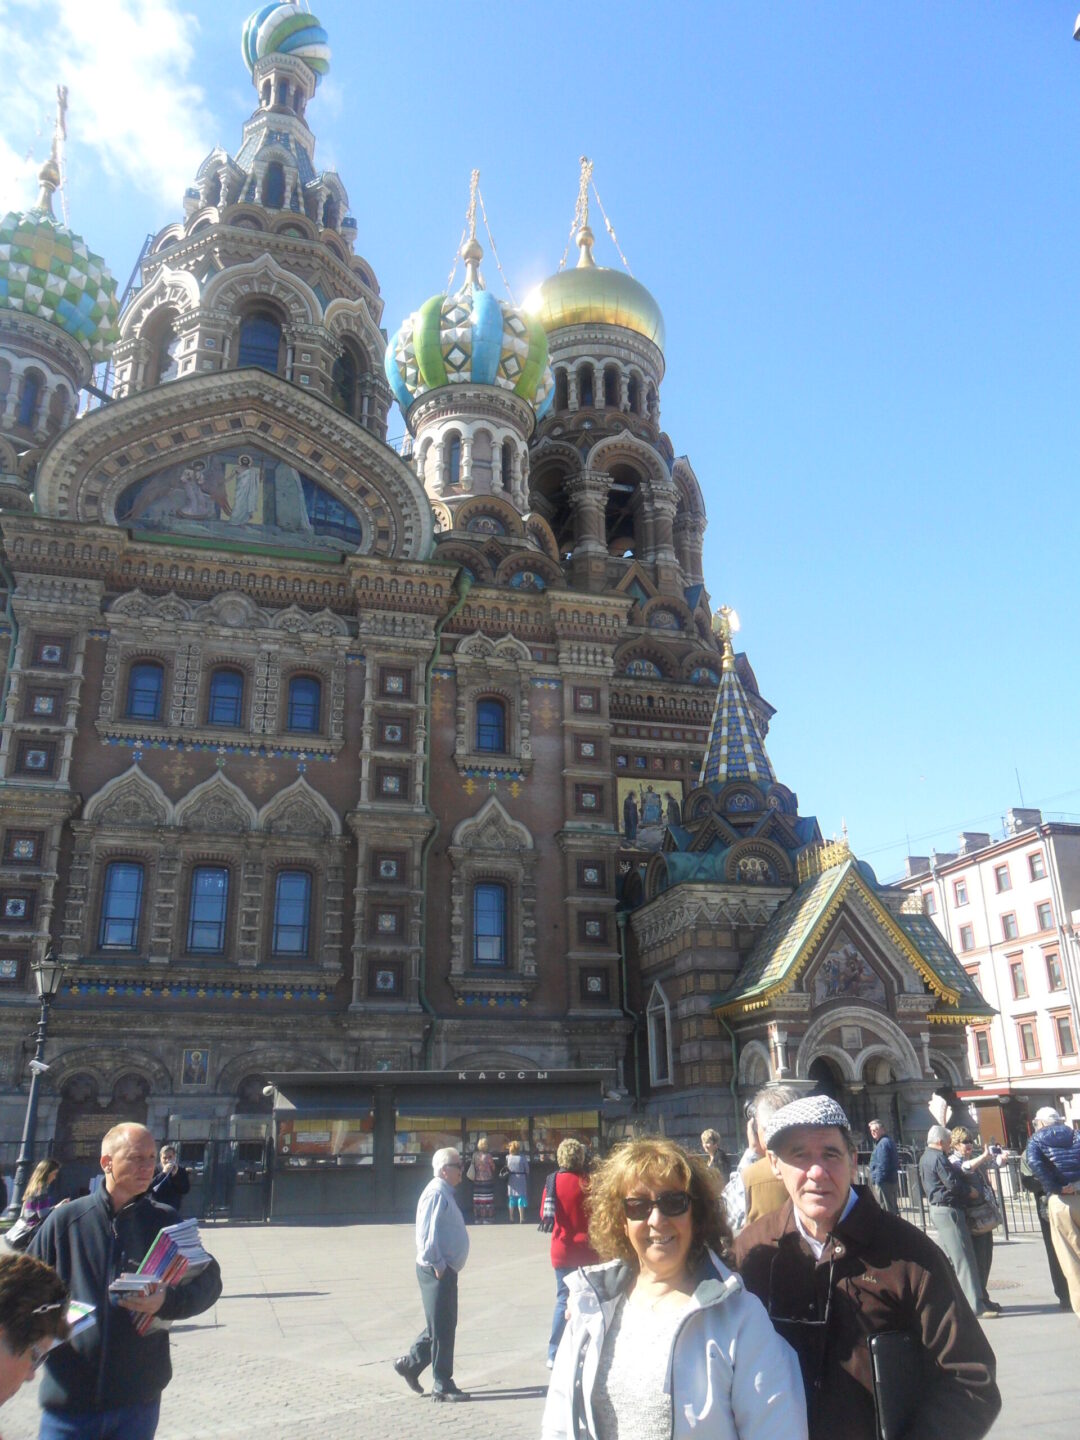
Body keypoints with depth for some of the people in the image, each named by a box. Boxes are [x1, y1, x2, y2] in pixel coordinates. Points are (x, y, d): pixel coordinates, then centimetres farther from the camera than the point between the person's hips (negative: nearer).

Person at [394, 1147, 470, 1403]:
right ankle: (442, 1386, 10)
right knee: (441, 1328, 0)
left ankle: (410, 1363, 28)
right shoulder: (436, 1194, -18)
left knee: (444, 1325, 17)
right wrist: (436, 1265, -20)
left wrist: (444, 1266, 17)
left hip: (446, 1269, 10)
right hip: (437, 1271, -10)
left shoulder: (445, 1193, 14)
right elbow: (426, 1234, -24)